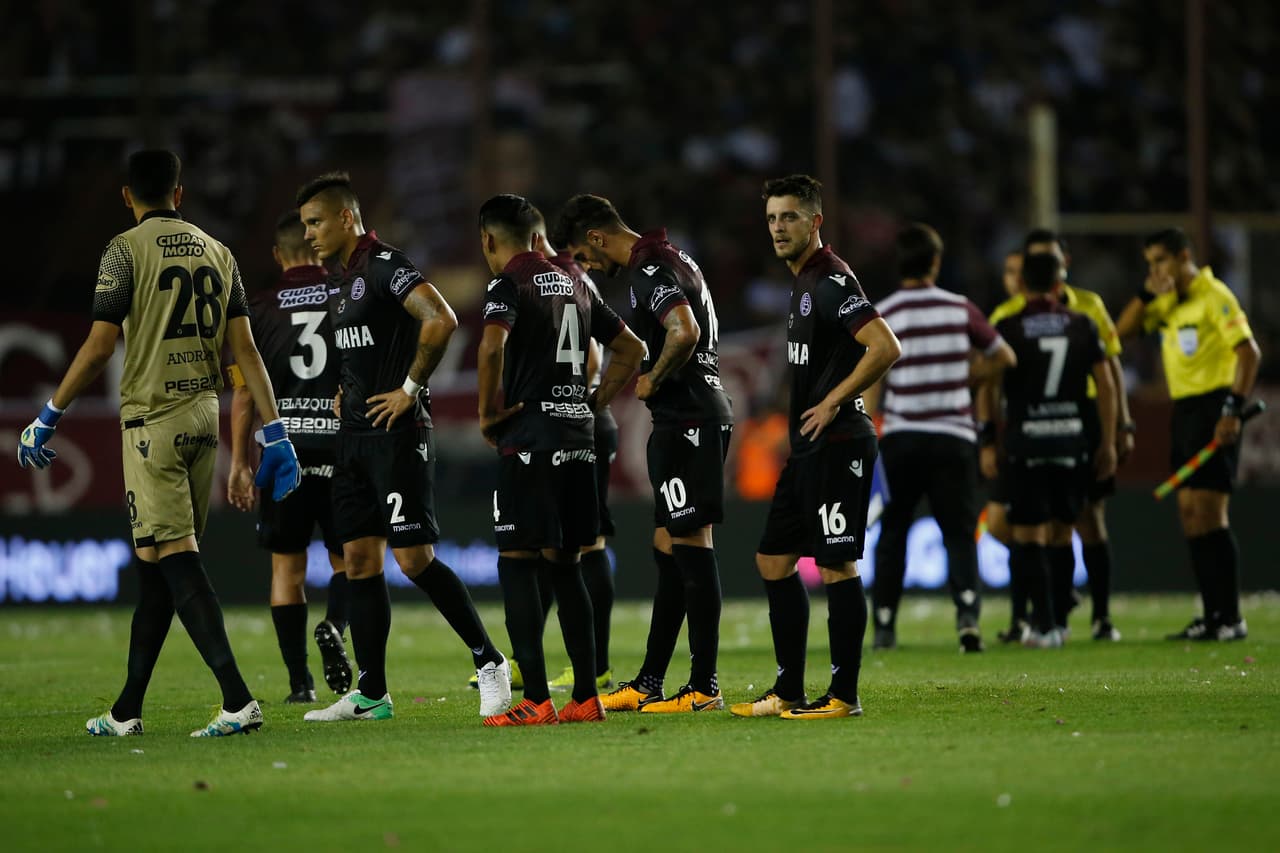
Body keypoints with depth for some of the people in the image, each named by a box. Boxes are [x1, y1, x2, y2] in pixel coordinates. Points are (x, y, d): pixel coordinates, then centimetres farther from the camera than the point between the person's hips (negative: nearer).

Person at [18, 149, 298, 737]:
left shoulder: (127, 250, -6)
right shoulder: (217, 253, 11)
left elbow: (99, 347, -10)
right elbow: (244, 348, 6)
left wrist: (48, 417, -2)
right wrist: (274, 432, 6)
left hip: (153, 418, -6)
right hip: (204, 416, 6)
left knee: (173, 558, -10)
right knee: (155, 561, 11)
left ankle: (238, 699, -22)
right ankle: (127, 711, 15)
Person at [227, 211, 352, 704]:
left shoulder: (259, 309, 3)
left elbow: (244, 393, 2)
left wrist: (238, 464, 8)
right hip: (341, 443, 0)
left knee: (287, 565, 7)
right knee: (347, 558, 13)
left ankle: (300, 683, 2)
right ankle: (334, 625, -18)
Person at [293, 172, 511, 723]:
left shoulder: (385, 266, -13)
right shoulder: (338, 278, 16)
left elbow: (442, 320, -26)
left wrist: (410, 387, -19)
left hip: (396, 431, -10)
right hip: (354, 432, 10)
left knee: (414, 558, -12)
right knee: (358, 559, 7)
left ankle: (488, 662, -1)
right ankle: (371, 694, 9)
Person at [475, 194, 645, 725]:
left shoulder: (509, 286, -6)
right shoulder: (575, 287, 17)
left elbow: (492, 346, -25)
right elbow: (632, 350, 24)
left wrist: (489, 412, -12)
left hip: (531, 437, -7)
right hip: (578, 437, 7)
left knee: (516, 563, -4)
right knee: (563, 565, 12)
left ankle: (536, 701, -10)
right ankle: (586, 697, 11)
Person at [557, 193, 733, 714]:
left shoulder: (649, 271, -14)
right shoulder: (668, 259, 18)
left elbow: (685, 331, -30)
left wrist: (652, 382, -14)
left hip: (688, 418, -11)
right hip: (683, 419, 11)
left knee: (690, 544, -8)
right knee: (669, 547, 12)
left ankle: (704, 687, -6)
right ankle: (649, 683, 17)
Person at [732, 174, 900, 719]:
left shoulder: (830, 281, -14)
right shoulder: (803, 283, 17)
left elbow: (886, 348, -25)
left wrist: (832, 403, -18)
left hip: (837, 445, -11)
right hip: (807, 450, 11)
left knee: (836, 566, -7)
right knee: (773, 560, 13)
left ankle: (843, 695, -2)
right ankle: (789, 691, 18)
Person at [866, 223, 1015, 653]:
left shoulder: (880, 316, -3)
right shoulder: (960, 309, 0)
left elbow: (871, 388, -5)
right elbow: (1004, 357, 12)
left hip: (900, 439, 0)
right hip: (953, 437, 0)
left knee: (892, 534, 12)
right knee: (960, 534, 2)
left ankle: (885, 625, 10)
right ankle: (968, 613, -18)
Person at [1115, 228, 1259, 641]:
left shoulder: (1213, 296, -11)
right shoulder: (1169, 301, 14)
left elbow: (1249, 352, -16)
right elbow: (1124, 329, 14)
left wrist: (1233, 410, -22)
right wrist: (1148, 292, -1)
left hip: (1213, 409, -9)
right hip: (1184, 410, 9)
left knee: (1209, 514, -11)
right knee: (1190, 513, 7)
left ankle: (1231, 619, -10)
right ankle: (1212, 616, 11)